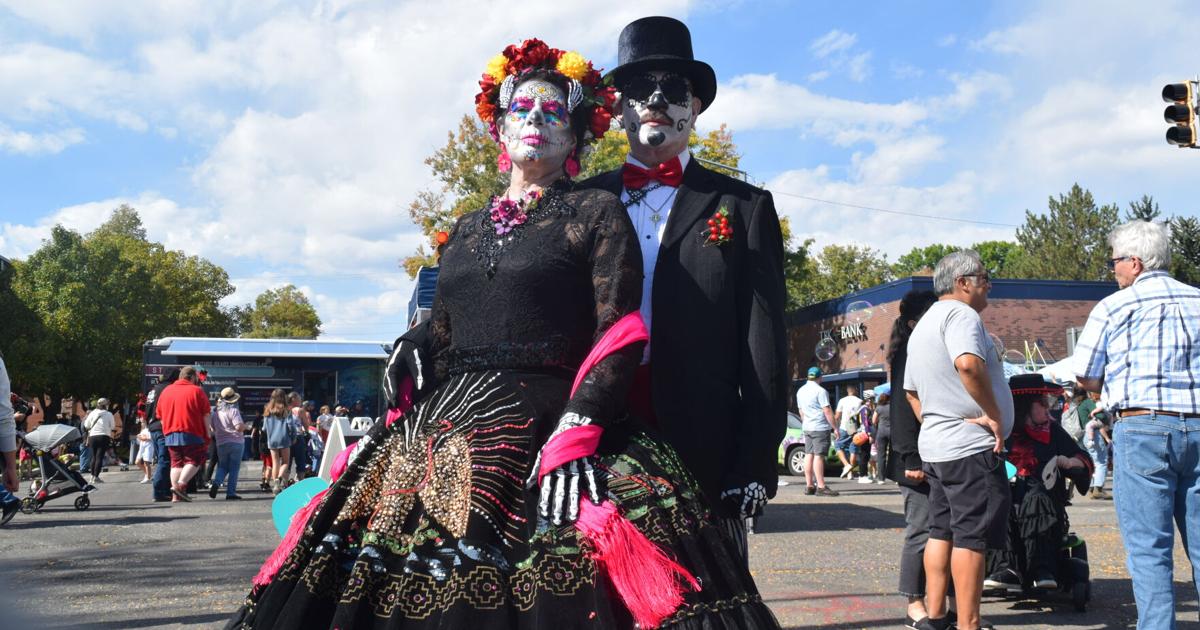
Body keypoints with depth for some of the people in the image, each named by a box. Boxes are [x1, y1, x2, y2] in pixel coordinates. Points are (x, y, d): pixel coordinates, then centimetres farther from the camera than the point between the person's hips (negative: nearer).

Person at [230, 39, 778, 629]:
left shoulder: (598, 214, 5)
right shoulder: (466, 230, 20)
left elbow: (618, 334, -6)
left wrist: (575, 434, -19)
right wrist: (397, 427, 6)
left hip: (544, 436, -4)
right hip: (440, 443, 5)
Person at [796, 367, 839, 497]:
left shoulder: (800, 391, 12)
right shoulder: (820, 391, -12)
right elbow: (827, 411, -15)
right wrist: (834, 428, -11)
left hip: (807, 428, 8)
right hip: (820, 428, -8)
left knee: (808, 455, 8)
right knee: (819, 456, -9)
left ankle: (809, 486, 10)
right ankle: (821, 487, -10)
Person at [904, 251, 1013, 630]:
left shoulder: (923, 324, 20)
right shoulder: (961, 314, -12)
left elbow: (910, 390, 26)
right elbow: (969, 364, -32)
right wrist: (994, 414, -23)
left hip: (935, 445, 10)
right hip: (971, 446, -10)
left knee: (942, 531, 12)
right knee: (972, 537, -6)